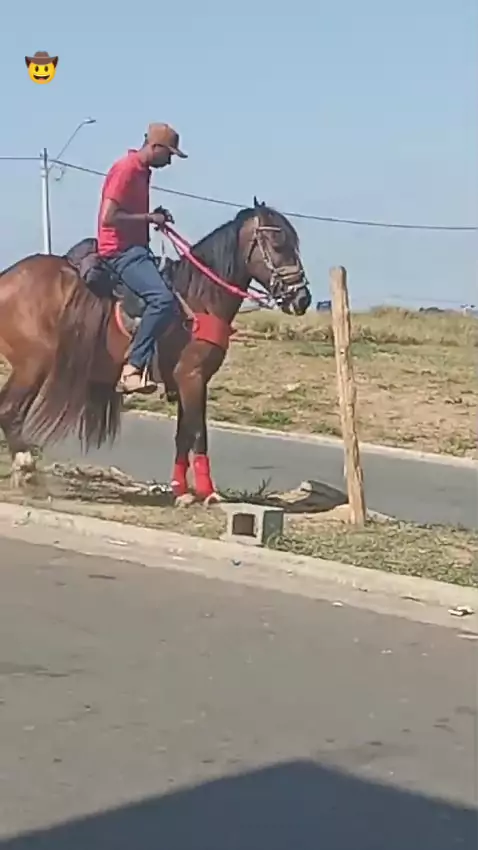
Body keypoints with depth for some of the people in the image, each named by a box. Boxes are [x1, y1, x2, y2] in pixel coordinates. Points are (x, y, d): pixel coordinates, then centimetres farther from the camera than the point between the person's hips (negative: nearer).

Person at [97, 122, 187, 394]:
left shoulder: (142, 172, 16)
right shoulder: (125, 170, -13)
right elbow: (108, 217, -21)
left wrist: (154, 217, 11)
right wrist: (149, 217, -14)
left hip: (136, 249, 11)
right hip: (121, 251, -11)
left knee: (174, 297, 11)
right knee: (163, 298, -28)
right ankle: (133, 367, -27)